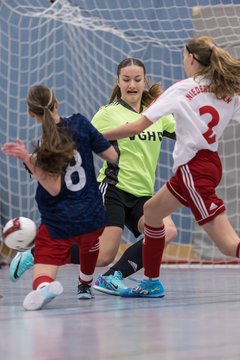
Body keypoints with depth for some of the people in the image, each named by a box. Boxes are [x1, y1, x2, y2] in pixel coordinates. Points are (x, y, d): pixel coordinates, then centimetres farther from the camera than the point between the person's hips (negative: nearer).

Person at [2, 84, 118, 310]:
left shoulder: (42, 149, -13)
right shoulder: (79, 124, -6)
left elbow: (54, 188, -18)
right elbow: (113, 156, -1)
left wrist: (27, 159, -21)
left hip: (56, 226, -4)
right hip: (92, 219, 4)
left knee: (41, 280, -4)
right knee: (89, 247, 39)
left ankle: (45, 286, -36)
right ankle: (85, 286, 54)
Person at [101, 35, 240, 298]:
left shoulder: (182, 89, -10)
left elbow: (138, 126, -13)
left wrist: (98, 137, -5)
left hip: (194, 169, -8)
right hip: (211, 162, 8)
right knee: (151, 211, 23)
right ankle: (151, 283, 33)